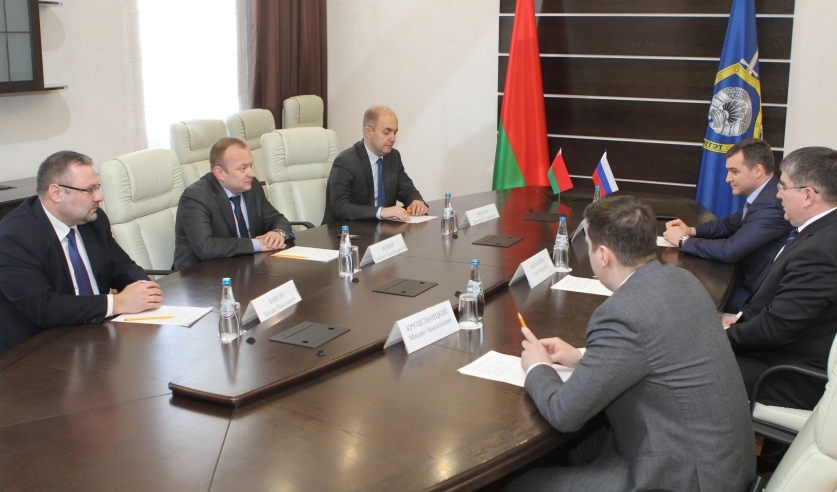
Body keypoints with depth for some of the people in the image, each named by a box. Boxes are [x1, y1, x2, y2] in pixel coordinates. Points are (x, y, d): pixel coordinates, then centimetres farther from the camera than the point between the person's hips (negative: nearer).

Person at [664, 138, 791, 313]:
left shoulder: (771, 203, -26)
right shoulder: (764, 194, 5)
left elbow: (730, 250, -30)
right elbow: (733, 223, 18)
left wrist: (683, 240, -16)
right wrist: (691, 230, 1)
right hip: (748, 278, 8)